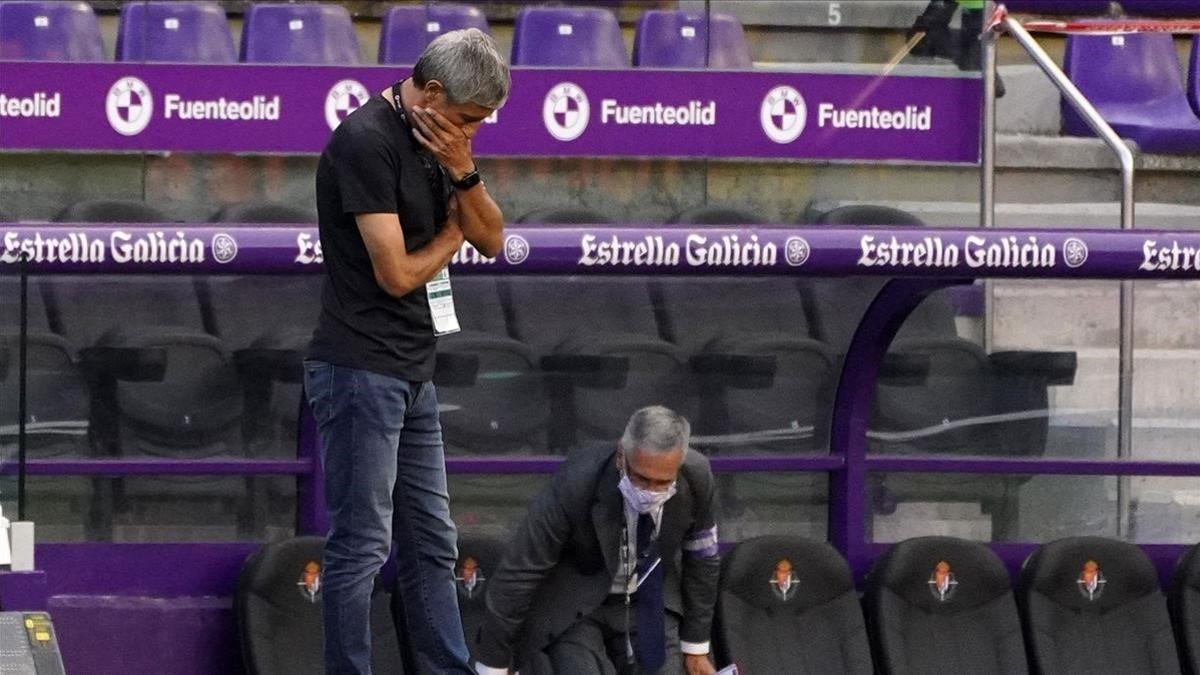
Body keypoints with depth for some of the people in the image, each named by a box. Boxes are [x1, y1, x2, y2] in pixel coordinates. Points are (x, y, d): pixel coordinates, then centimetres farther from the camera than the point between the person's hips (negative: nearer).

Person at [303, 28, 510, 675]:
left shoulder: (435, 140, 11)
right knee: (360, 547, -6)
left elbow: (490, 240, 12)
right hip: (360, 372, -9)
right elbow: (396, 272, -19)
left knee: (431, 544, 12)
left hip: (412, 374, 9)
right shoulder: (366, 141, -17)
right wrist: (449, 236, 1)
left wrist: (463, 172, -6)